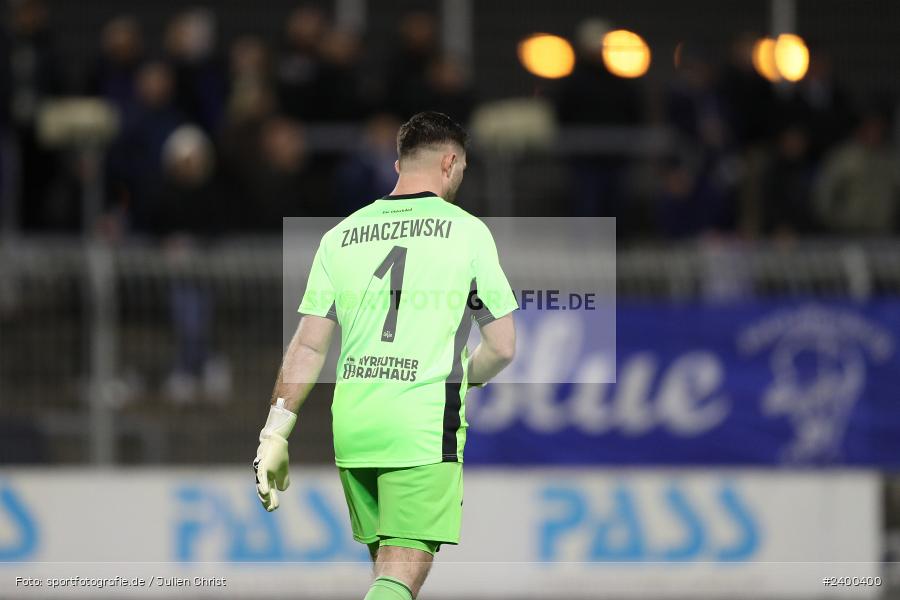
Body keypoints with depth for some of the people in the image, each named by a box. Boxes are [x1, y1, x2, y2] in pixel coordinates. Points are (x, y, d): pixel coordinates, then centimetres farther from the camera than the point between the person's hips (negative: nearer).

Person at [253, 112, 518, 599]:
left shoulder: (340, 236, 9)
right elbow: (502, 347, 3)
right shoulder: (466, 231, 0)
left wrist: (275, 433, 8)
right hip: (425, 427, -5)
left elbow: (307, 347, 5)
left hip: (352, 426, 5)